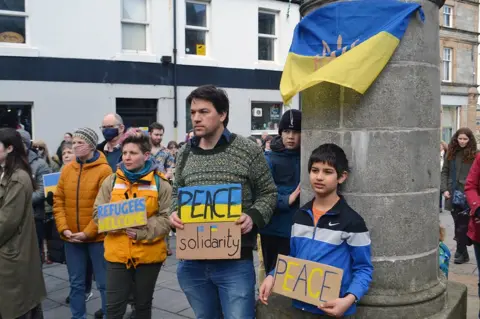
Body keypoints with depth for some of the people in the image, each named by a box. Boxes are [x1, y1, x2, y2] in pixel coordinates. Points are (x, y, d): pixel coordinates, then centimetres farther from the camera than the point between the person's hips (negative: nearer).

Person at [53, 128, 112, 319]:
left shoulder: (104, 170, -9)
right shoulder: (67, 170, 6)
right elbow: (58, 201, 6)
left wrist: (88, 232, -15)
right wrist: (63, 228, -6)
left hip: (97, 237, -4)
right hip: (71, 238, 5)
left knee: (103, 283, 6)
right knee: (76, 283, 15)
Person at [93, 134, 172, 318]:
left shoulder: (160, 183, -3)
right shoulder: (111, 181, 5)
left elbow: (167, 218, -7)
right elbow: (97, 213, 4)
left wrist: (142, 232, -20)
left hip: (149, 254, -1)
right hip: (117, 253, 1)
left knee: (143, 304, 16)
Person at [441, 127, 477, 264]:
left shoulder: (474, 155, -2)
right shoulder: (451, 153, 8)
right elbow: (444, 172, 10)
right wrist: (444, 189, -1)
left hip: (467, 196, -3)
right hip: (453, 195, 3)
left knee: (463, 225, 0)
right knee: (458, 224, 10)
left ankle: (462, 253, 9)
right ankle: (461, 250, 20)